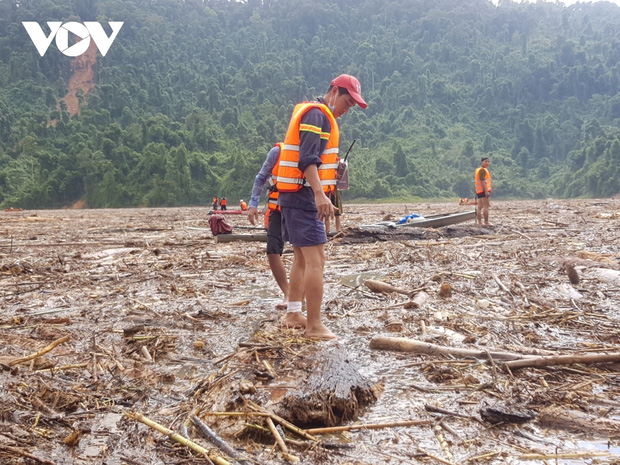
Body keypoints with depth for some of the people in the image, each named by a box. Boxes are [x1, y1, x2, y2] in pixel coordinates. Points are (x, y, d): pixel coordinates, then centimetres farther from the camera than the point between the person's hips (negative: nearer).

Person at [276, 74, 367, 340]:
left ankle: (293, 315, 22)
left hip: (295, 196, 11)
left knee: (302, 257, 15)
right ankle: (314, 326, -7)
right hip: (303, 195, -11)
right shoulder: (317, 114, -12)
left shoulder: (313, 114, 20)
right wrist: (320, 193, -36)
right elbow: (307, 159, -25)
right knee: (316, 260, -10)